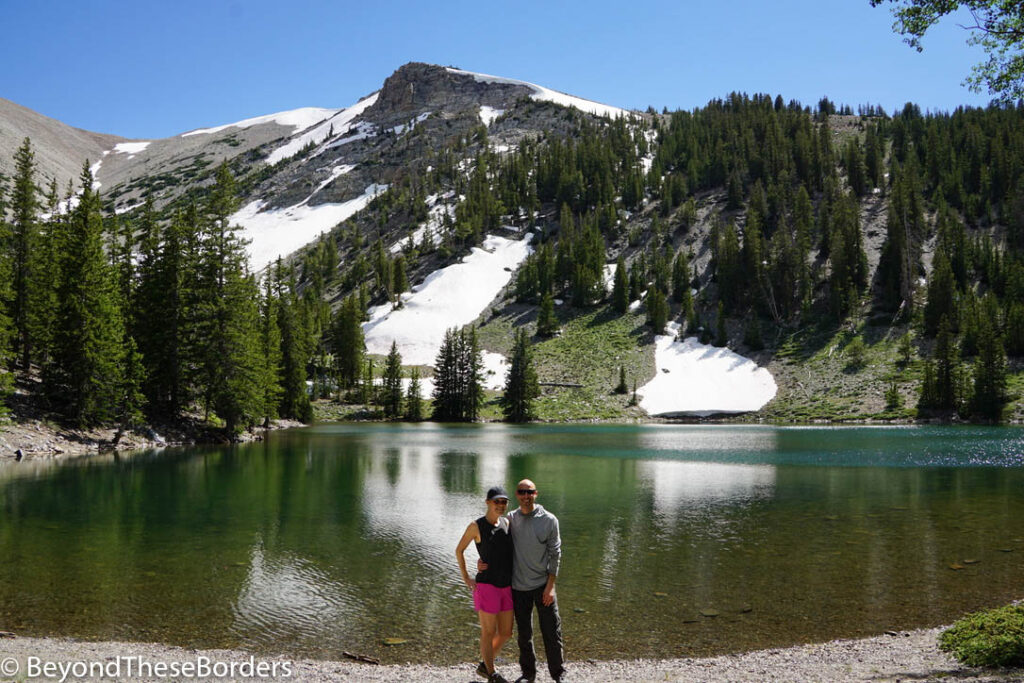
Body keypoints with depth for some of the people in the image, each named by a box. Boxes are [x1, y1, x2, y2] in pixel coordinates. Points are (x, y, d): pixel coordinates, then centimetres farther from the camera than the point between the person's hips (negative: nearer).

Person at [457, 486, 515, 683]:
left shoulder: (507, 523, 6)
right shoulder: (476, 526, -10)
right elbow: (459, 550, 2)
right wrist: (466, 579, 0)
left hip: (506, 587, 6)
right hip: (486, 586, -6)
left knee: (506, 633, 13)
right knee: (488, 633, 4)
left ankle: (484, 665, 33)